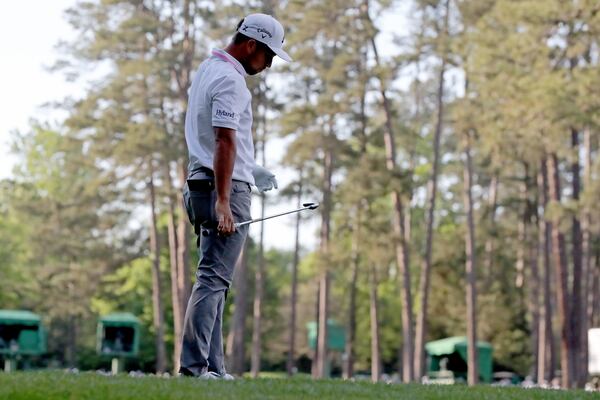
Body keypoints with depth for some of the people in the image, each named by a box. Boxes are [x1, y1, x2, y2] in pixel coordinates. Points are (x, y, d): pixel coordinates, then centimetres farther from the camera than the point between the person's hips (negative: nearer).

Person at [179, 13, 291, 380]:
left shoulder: (208, 70, 18)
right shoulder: (230, 79, -14)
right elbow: (225, 141, -22)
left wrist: (252, 170, 28)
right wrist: (223, 202, -27)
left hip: (201, 186, 10)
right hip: (227, 189, -10)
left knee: (214, 279, 9)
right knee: (214, 278, -11)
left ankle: (212, 368, 9)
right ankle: (193, 364, -14)